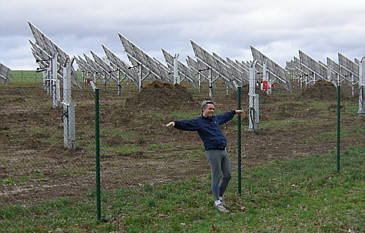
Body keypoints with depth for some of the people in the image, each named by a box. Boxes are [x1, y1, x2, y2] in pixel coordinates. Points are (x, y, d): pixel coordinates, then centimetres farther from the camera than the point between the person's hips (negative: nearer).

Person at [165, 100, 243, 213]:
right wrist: (175, 123, -36)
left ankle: (220, 196, 27)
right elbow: (185, 123, -17)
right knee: (216, 178, -3)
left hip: (223, 151, 8)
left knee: (227, 175, 9)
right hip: (213, 152, -7)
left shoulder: (215, 118, 19)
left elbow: (225, 116, 39)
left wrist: (234, 112, 54)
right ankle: (217, 202, 7)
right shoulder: (198, 122, -3)